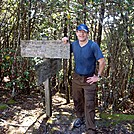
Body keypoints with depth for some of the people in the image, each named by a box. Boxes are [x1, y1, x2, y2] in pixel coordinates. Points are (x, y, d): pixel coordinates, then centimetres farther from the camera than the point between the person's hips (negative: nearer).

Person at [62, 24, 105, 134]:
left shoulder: (93, 45, -16)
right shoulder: (74, 45, -1)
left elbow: (102, 62, -14)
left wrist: (98, 76, -11)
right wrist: (65, 43, -2)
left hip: (89, 79, -5)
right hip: (76, 77, 5)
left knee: (89, 105, -3)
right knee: (77, 100, 18)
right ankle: (80, 117, 44)